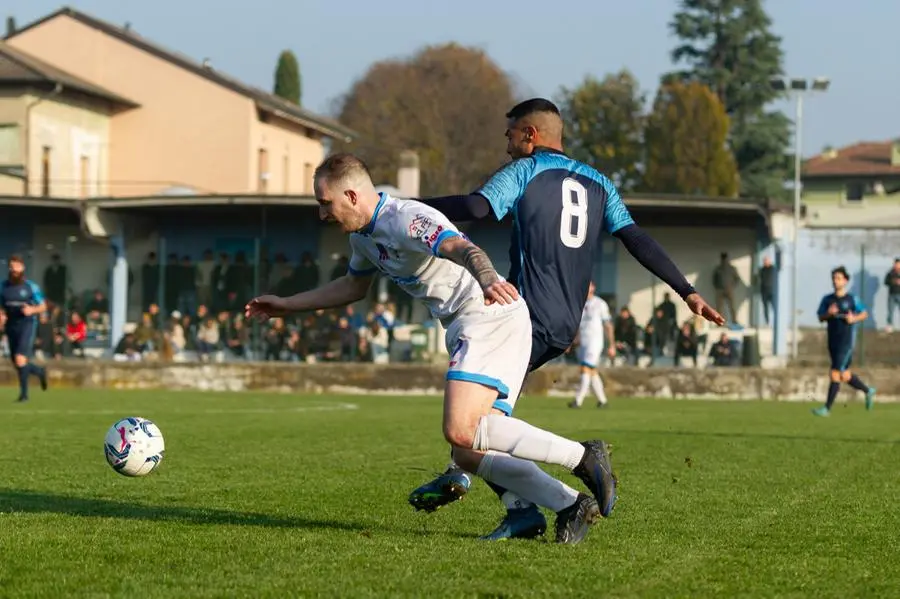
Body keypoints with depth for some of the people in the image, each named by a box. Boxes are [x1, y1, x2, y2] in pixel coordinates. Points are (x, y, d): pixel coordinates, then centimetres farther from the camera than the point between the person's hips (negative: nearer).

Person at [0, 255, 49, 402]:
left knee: (20, 359, -19)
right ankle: (40, 371, 40)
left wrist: (32, 310, -18)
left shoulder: (31, 286, -4)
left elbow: (43, 307, 2)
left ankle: (24, 392, -7)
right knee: (17, 364, 11)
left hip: (27, 325, -5)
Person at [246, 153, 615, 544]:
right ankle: (570, 505, -8)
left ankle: (583, 457, -20)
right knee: (469, 455, 0)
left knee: (460, 431, -25)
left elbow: (463, 249, -33)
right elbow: (354, 287, 38)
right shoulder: (364, 235, 17)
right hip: (469, 331, 10)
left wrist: (487, 279, -55)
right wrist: (287, 305, 39)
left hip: (490, 319, -10)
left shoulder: (407, 220, -14)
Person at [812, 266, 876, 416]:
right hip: (832, 341, 5)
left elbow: (864, 314, 7)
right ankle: (868, 391, 38)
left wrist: (854, 319, -12)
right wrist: (828, 314, -12)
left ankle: (827, 408, -9)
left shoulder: (852, 299, -4)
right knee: (845, 375, 14)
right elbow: (820, 318, 8)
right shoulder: (827, 299, 6)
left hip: (846, 342, -5)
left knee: (836, 374, -11)